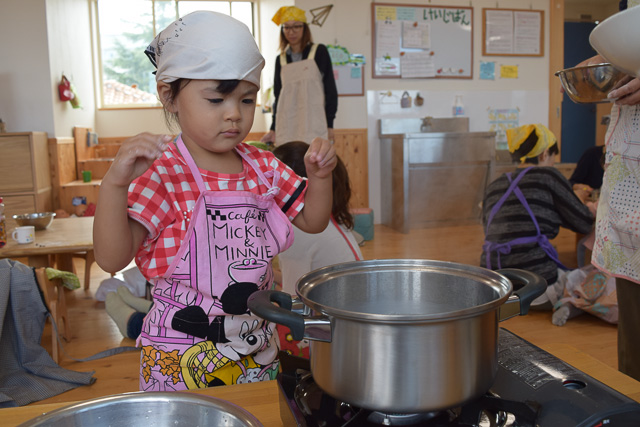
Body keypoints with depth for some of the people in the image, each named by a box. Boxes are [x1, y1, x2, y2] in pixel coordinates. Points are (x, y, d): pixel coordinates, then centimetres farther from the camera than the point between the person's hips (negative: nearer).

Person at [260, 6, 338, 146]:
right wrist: (273, 129, 12)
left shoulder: (319, 52, 6)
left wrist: (329, 125, -2)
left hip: (314, 127, -3)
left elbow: (330, 90, 5)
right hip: (287, 128, 3)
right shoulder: (281, 59, 15)